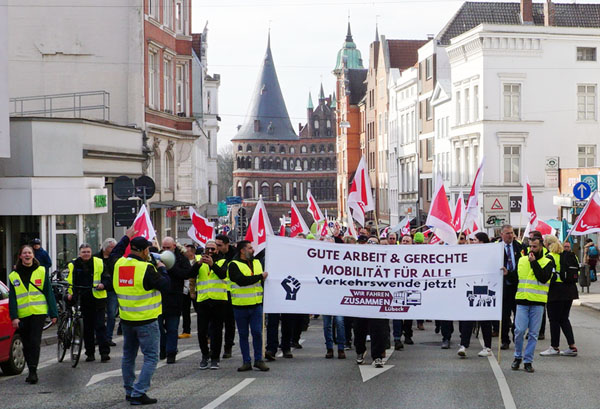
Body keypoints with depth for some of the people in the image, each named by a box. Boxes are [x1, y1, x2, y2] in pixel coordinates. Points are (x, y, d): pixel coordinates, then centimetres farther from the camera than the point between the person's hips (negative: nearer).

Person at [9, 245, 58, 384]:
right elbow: (12, 298, 6)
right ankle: (32, 372, 18)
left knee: (35, 342, -12)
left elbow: (49, 293, 6)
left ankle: (33, 372, -13)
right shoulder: (14, 276, 8)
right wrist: (14, 317, -5)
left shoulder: (41, 271, 4)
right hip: (22, 315, 2)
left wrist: (53, 314, 2)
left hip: (38, 313, -2)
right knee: (26, 345, 7)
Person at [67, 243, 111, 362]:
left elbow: (107, 278, 7)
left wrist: (103, 284, -14)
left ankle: (104, 352, -7)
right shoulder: (74, 265, 5)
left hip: (98, 298, -2)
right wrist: (71, 293, -4)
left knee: (100, 326, -7)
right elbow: (70, 281, 11)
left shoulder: (99, 263, 2)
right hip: (84, 300, 2)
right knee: (87, 327, 7)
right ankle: (90, 353, 16)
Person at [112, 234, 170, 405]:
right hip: (146, 321, -7)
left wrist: (126, 237, 33)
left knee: (128, 355, 19)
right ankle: (138, 393, -8)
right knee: (151, 357, -1)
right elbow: (166, 285, -15)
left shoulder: (119, 264, 0)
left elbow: (115, 253, 25)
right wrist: (162, 269, 1)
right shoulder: (146, 269, -20)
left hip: (126, 319, 7)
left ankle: (129, 391, 26)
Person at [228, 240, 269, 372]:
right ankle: (246, 362, 11)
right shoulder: (234, 265, -6)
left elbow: (265, 280, 26)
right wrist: (260, 277, -14)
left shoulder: (257, 262, 13)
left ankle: (259, 360, 9)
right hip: (240, 305, -3)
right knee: (243, 335, 5)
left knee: (257, 332, -1)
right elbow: (242, 280, -20)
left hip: (256, 304, 3)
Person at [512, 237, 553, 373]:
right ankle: (518, 357, 13)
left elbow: (543, 278, -13)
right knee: (519, 330, -7)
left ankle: (528, 361, 10)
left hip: (538, 302, -1)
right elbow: (515, 277, 24)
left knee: (533, 333, 1)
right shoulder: (521, 260, 14)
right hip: (522, 301, 2)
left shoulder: (547, 262, 4)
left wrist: (534, 262, -12)